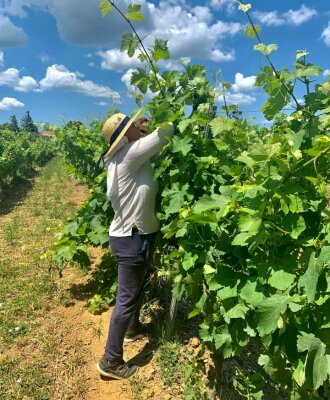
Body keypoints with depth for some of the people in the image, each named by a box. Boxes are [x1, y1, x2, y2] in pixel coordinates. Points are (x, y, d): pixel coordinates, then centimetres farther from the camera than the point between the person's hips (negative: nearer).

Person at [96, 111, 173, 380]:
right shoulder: (128, 156, -21)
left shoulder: (128, 158, 6)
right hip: (131, 238, -10)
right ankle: (111, 361, 17)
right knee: (127, 298, 2)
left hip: (136, 234, 10)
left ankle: (133, 329, 50)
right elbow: (161, 135, -18)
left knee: (139, 286, 27)